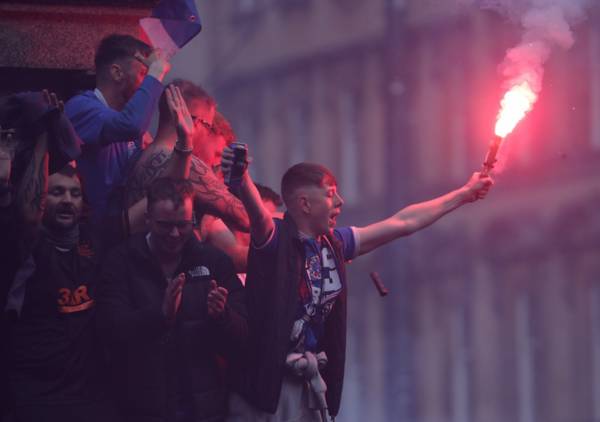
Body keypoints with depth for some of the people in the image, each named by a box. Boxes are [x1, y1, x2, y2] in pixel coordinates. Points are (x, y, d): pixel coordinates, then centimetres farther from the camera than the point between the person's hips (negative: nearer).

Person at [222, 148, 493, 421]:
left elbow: (403, 223, 21)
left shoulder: (335, 243, 11)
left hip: (309, 381, 7)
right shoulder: (276, 238, -9)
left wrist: (464, 194, 29)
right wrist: (241, 179, -55)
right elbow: (257, 211, -32)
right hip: (265, 378, -7)